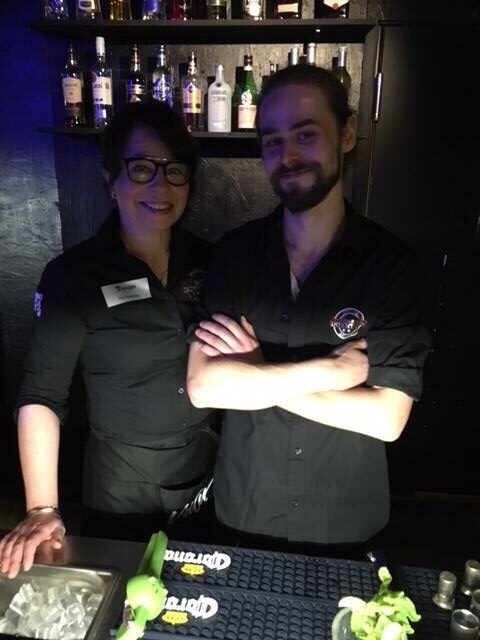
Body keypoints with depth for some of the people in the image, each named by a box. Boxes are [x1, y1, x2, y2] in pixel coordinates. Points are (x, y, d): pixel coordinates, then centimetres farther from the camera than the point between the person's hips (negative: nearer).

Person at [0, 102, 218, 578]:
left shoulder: (207, 261, -3)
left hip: (214, 472, 4)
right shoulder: (73, 274, -15)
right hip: (123, 484, -3)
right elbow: (41, 396, -14)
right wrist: (42, 510, -16)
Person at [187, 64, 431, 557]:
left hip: (344, 524, -1)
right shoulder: (234, 252, -10)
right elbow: (202, 386, -18)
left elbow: (386, 418, -20)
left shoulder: (390, 261, -14)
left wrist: (253, 373, -21)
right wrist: (329, 370, -23)